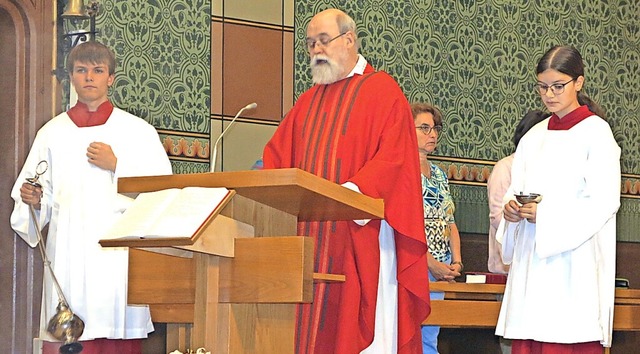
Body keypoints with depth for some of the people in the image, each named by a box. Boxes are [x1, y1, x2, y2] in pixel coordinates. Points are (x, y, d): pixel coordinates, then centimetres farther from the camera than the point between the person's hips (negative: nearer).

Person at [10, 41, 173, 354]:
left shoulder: (137, 131, 9)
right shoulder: (52, 132, 14)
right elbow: (42, 197, 13)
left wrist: (117, 165, -7)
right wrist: (33, 200, -8)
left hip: (117, 254, -1)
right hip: (67, 254, 2)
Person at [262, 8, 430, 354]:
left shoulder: (382, 89, 2)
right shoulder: (309, 99, 22)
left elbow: (393, 156, -11)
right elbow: (277, 155, 19)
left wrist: (353, 190, -25)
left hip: (359, 232, -6)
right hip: (309, 237, 6)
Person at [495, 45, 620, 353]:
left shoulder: (596, 131, -1)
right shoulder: (535, 136, 17)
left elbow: (605, 201, -9)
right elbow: (516, 189, 19)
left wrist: (547, 215, -16)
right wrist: (511, 207, -4)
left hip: (574, 260, -5)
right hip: (530, 260, 6)